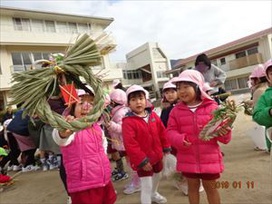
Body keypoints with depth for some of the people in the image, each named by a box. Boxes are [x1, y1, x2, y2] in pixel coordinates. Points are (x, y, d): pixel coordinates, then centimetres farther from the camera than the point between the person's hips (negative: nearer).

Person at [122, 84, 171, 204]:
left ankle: (154, 194, 57)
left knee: (157, 176, 28)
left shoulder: (153, 115, -3)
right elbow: (129, 144, -24)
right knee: (146, 186, 0)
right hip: (142, 160, -7)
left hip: (157, 155, 7)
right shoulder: (128, 121, -22)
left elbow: (162, 132, 7)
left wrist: (166, 147, 10)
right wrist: (141, 160, -23)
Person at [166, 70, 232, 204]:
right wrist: (180, 139, -22)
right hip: (188, 159, 2)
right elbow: (170, 131, -3)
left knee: (210, 187, 16)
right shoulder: (176, 110, -2)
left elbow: (221, 128, -4)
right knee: (192, 186, 19)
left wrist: (224, 132, -27)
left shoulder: (212, 107, -7)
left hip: (209, 158, -1)